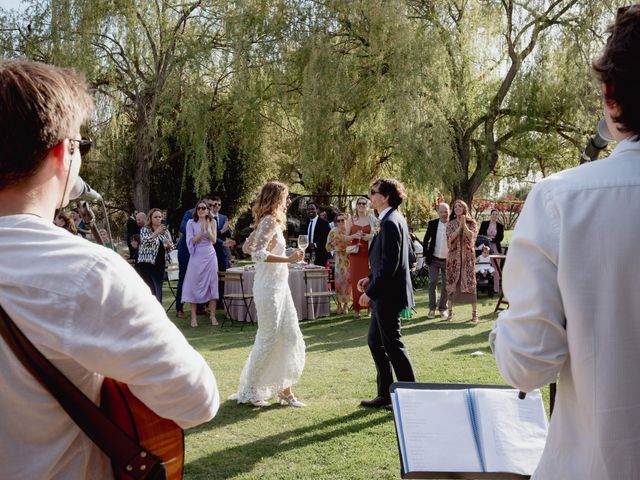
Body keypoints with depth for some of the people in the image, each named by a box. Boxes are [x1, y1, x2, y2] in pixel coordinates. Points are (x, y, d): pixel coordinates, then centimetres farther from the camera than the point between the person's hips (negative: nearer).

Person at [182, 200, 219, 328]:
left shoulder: (212, 222, 6)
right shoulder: (191, 223, 0)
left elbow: (213, 240, 0)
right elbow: (191, 241, -6)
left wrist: (207, 229, -16)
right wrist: (201, 231, -17)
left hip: (210, 256, 2)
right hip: (196, 256, -2)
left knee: (212, 284, 0)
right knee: (194, 285, -1)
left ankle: (212, 315, 6)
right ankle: (193, 316, 3)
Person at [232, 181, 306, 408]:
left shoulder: (269, 221, 13)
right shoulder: (270, 221, -14)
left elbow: (247, 247, 19)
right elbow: (258, 253, -26)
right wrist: (288, 259, -27)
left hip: (279, 286, 10)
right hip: (269, 287, -10)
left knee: (290, 336, 10)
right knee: (268, 339, -2)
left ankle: (284, 389, 17)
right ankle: (249, 391, 9)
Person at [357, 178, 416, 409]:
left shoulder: (390, 223, -19)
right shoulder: (395, 219, 12)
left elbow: (389, 264, -23)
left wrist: (370, 292, -19)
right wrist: (371, 278, 12)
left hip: (388, 295, -10)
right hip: (384, 294, 10)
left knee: (392, 344, -1)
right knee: (375, 341, 16)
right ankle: (385, 394, 23)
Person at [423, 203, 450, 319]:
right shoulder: (432, 223, -3)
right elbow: (426, 239, 7)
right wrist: (425, 255, 2)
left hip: (448, 260, -1)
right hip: (434, 259, 1)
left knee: (446, 285, 5)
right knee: (432, 283, -1)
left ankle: (442, 308, 19)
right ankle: (432, 308, 10)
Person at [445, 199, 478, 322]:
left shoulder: (471, 222, 4)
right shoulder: (450, 224, 6)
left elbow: (471, 236, -11)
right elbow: (450, 238, -8)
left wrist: (464, 224, -13)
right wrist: (459, 226, -11)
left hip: (468, 256, -1)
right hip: (454, 256, 1)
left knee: (470, 282, -4)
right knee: (452, 283, 1)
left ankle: (474, 312, 2)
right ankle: (450, 311, 8)